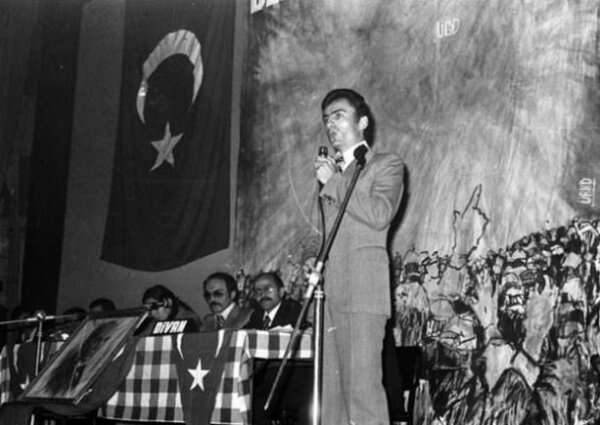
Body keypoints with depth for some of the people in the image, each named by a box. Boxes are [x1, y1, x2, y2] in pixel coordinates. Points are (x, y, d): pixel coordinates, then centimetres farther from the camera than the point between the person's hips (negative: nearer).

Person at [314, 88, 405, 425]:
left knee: (362, 384, -15)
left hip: (363, 287, -6)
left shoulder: (386, 165, 9)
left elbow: (379, 214, -8)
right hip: (330, 291, 6)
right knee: (332, 388, 0)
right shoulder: (332, 170, 26)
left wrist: (334, 182, -2)